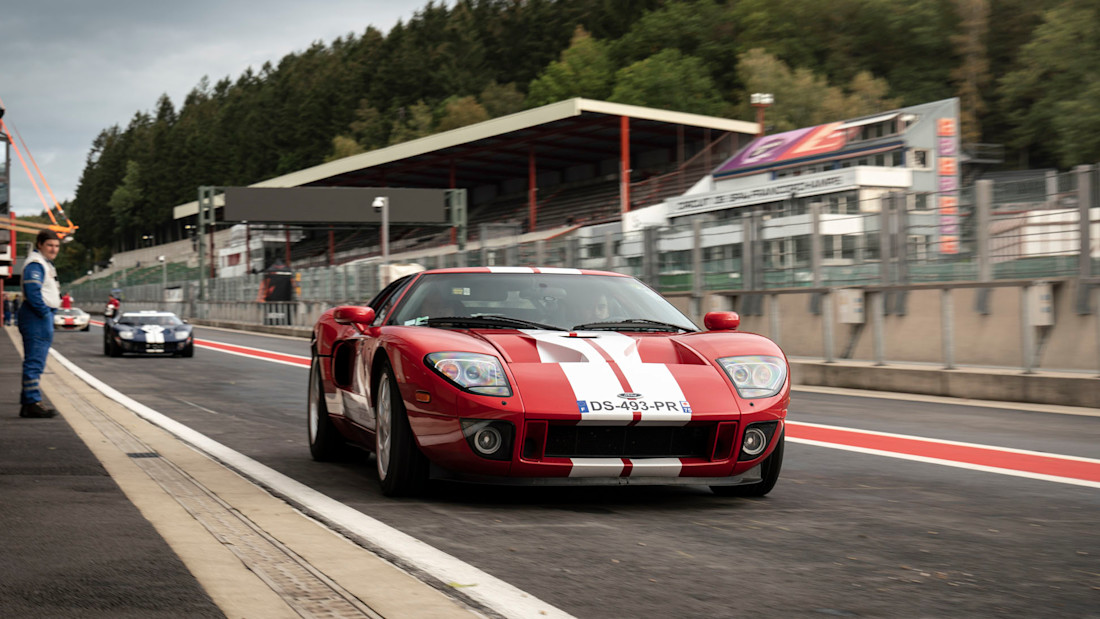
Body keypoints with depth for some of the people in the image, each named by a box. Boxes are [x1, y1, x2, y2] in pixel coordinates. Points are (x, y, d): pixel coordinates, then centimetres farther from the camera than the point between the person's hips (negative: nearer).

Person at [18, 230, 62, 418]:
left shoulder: (46, 263, 22)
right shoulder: (35, 264, -12)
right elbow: (32, 291, -22)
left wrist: (50, 313, 15)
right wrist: (44, 312, -19)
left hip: (43, 317, 11)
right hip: (36, 318, -11)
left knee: (35, 363, 12)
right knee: (34, 362, -12)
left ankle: (28, 403, 17)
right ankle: (32, 403, -13)